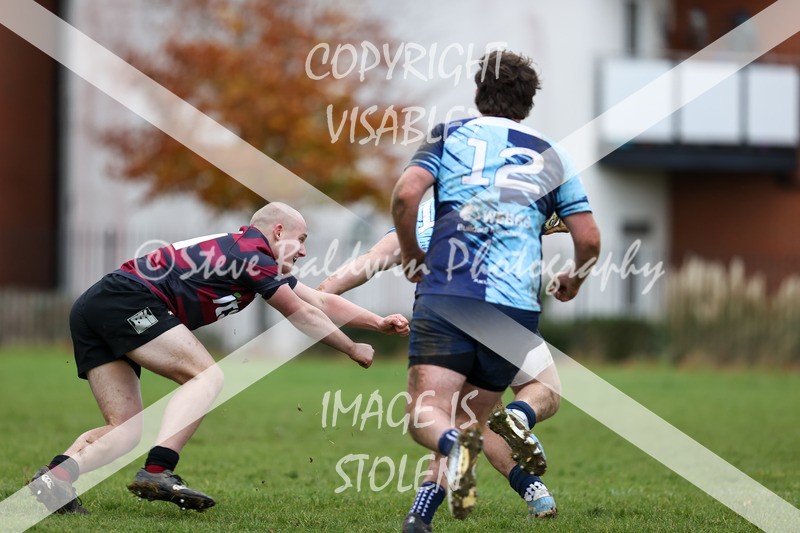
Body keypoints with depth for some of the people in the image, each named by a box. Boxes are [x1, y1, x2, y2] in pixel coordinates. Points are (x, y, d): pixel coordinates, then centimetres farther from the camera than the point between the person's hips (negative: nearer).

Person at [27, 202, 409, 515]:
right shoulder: (253, 254, -1)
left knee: (126, 432, 4)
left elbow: (322, 302, 32)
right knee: (207, 376, -11)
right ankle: (157, 471, -27)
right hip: (127, 302, -9)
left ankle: (55, 476, -17)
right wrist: (353, 350, 20)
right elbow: (304, 315, 7)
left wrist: (380, 324, 33)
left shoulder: (246, 254, 26)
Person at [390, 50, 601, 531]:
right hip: (518, 306, 2)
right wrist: (572, 283, 33)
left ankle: (453, 444, -43)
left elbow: (406, 194, -5)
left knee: (428, 413, -8)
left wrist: (412, 257, 11)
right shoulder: (551, 156, 18)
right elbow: (589, 240, 12)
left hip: (445, 295, -2)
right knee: (471, 418, 11)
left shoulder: (449, 136, 12)